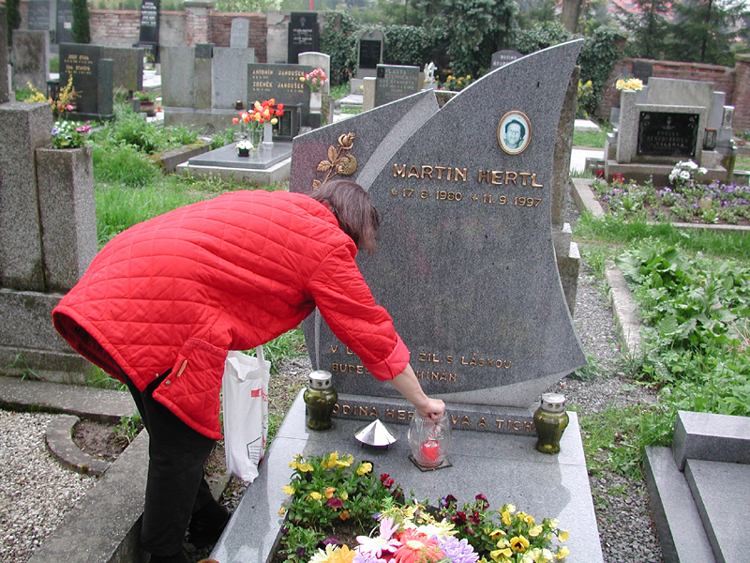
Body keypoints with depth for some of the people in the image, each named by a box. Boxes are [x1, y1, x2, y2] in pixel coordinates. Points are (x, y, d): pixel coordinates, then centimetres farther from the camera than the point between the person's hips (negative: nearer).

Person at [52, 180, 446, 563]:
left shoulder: (281, 210, 23)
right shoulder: (327, 244, 1)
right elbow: (373, 334, 7)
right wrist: (422, 401, 19)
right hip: (163, 306, -10)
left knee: (172, 434, 22)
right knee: (183, 444, 4)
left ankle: (204, 523, 39)